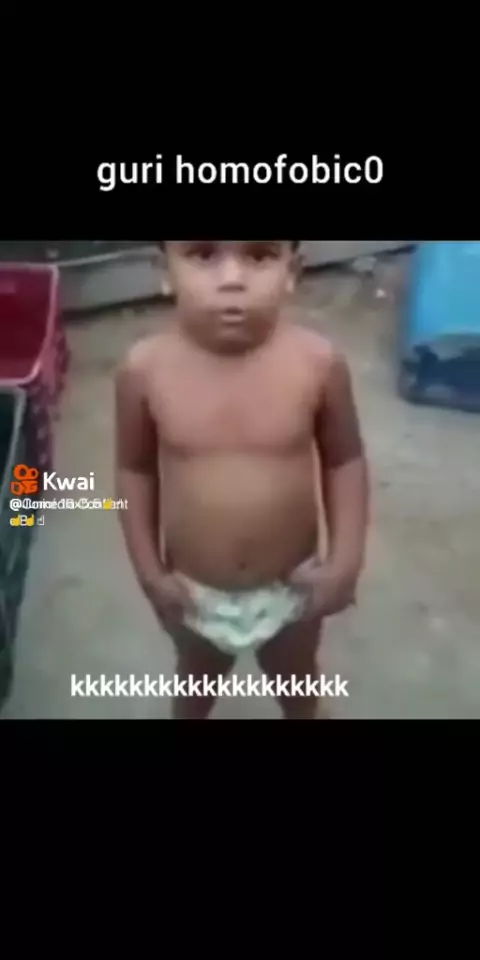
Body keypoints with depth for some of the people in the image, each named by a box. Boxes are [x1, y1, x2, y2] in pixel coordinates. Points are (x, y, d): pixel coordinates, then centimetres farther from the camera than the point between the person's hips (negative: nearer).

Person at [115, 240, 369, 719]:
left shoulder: (319, 363, -22)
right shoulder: (144, 369, -21)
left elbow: (345, 461, -7)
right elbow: (134, 469, -6)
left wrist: (346, 560, -10)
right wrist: (149, 571, -5)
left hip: (293, 586, 0)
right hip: (194, 591, 1)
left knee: (297, 679, 30)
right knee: (196, 682, 31)